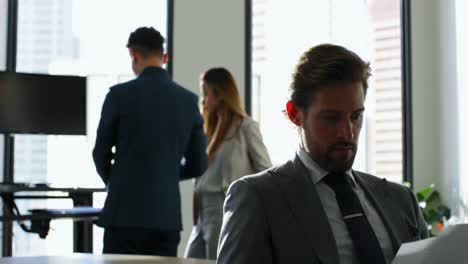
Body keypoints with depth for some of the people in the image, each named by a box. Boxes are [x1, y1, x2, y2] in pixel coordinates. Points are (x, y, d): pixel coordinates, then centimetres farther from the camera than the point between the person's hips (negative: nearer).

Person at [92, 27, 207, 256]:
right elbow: (197, 166, 9)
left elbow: (101, 154, 3)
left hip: (126, 213, -3)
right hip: (168, 215, 3)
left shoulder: (119, 95, -6)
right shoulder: (189, 100, 4)